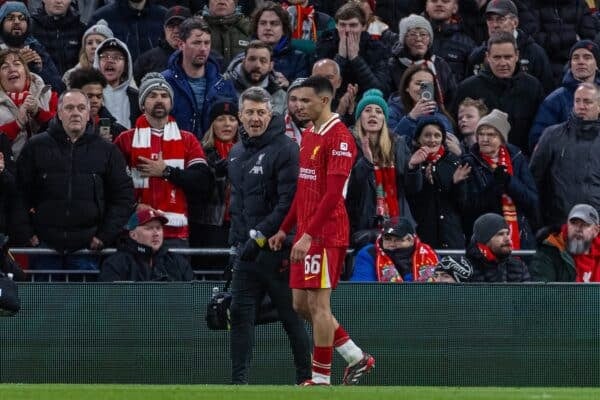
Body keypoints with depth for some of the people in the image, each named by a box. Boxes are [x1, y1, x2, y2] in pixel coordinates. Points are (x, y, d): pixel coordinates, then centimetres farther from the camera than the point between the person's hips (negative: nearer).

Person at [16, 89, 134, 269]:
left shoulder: (107, 151, 8)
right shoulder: (36, 147, 6)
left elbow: (123, 196, 9)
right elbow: (19, 192, 6)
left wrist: (106, 235, 0)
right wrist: (26, 232, -2)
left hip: (87, 247, 0)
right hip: (44, 243, 0)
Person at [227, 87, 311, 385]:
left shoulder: (285, 149, -9)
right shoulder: (236, 154, 16)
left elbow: (288, 203, -16)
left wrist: (260, 236, -18)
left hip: (276, 249, -7)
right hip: (246, 249, 7)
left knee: (291, 316, 0)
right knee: (240, 314, 0)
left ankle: (306, 377, 10)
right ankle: (239, 380, 1)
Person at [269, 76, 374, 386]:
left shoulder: (338, 138, -13)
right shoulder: (309, 136, 16)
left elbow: (333, 193, -20)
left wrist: (309, 234, -24)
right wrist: (285, 229, 20)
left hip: (326, 233, -9)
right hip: (305, 233, 9)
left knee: (318, 303, -6)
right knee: (301, 304, 10)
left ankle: (321, 379, 1)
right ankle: (357, 358, 19)